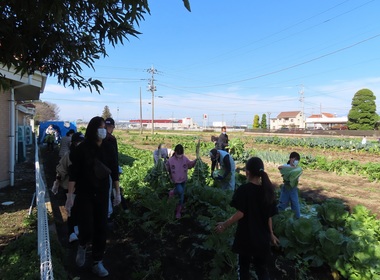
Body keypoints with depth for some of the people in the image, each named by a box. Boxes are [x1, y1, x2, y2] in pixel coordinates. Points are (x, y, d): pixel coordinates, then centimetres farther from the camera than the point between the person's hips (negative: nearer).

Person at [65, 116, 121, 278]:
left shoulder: (108, 149, -1)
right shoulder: (81, 149, -10)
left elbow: (114, 171, 5)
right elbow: (73, 174, -10)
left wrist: (118, 193, 6)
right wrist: (70, 196, -12)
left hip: (102, 195, 3)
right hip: (84, 195, -3)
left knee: (101, 229, 6)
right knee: (87, 229, -4)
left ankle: (97, 263, 23)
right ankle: (82, 246, 32)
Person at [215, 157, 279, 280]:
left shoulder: (244, 189, -16)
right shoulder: (267, 189, -1)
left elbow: (240, 213, -19)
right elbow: (269, 215, 5)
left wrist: (225, 225, -7)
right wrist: (271, 233, 18)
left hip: (246, 236, -4)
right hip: (262, 236, 4)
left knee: (243, 266, 16)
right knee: (262, 268, 17)